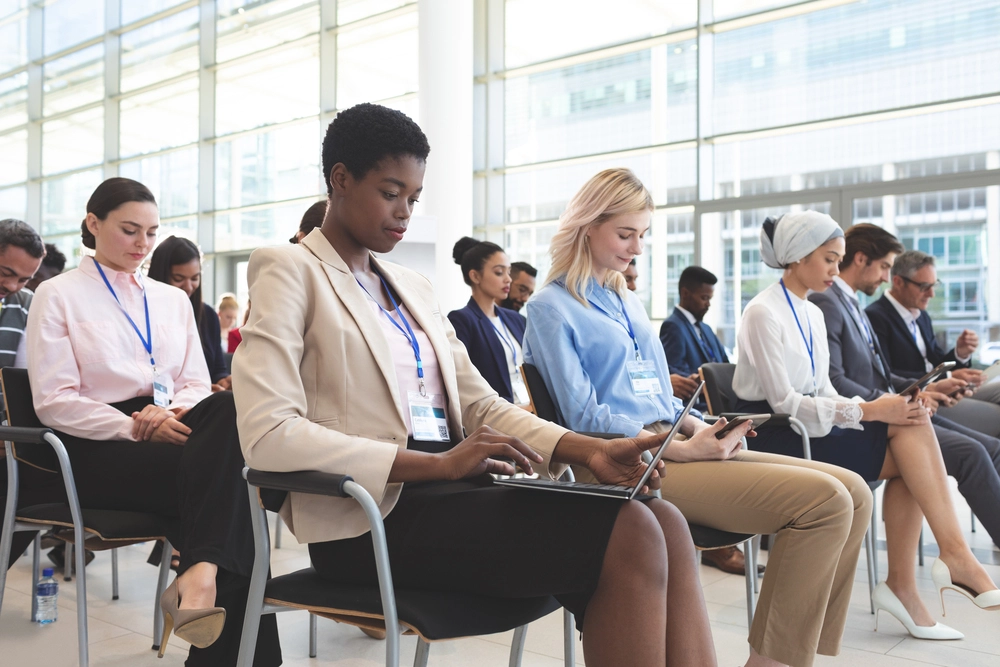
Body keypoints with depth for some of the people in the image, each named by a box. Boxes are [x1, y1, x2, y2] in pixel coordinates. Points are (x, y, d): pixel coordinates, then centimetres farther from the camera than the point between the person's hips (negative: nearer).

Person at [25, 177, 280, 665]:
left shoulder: (173, 299, 20)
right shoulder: (58, 296, 6)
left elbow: (197, 383, 13)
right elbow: (54, 402, -5)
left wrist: (171, 411, -12)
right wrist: (134, 427, -20)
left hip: (171, 429, 4)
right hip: (99, 448, -4)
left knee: (229, 408, -34)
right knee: (223, 478, -32)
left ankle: (202, 571, -40)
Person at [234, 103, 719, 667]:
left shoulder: (414, 287, 21)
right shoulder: (290, 271, 0)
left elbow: (480, 404, 16)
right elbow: (267, 435, -14)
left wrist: (588, 449, -2)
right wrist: (437, 463, -20)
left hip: (453, 488, 7)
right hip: (374, 515, -6)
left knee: (664, 521, -15)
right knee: (628, 534, -22)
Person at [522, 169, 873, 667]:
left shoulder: (628, 302, 23)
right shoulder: (551, 308, -2)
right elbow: (585, 417, -11)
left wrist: (696, 426, 0)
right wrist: (681, 450, -18)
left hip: (671, 446, 8)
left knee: (853, 491, -5)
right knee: (824, 500, -21)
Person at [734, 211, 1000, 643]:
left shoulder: (813, 315, 14)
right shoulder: (763, 312, -12)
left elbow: (822, 392, 11)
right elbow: (783, 403, -18)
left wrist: (876, 408, -6)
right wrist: (868, 411, -21)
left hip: (806, 429, 8)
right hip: (772, 438, -8)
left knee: (910, 426, -14)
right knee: (911, 435, -17)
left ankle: (901, 584, -10)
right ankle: (956, 555, -9)